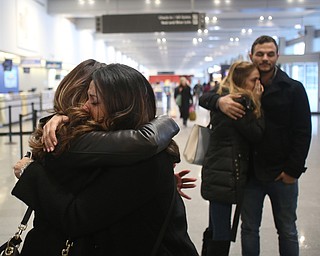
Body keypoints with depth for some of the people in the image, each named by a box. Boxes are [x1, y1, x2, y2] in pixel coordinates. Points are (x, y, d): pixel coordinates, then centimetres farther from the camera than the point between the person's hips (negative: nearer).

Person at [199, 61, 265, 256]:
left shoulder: (222, 96, 11)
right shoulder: (240, 101, -16)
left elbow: (203, 99, 31)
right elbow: (256, 134, -12)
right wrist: (256, 103, -6)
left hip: (217, 173, 10)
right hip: (226, 175, -10)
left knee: (215, 230, 20)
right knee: (222, 236, -5)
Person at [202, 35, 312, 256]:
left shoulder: (293, 89, -3)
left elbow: (303, 132, -6)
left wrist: (293, 171, -12)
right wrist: (220, 99, -25)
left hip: (282, 174, -2)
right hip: (250, 172, 2)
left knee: (287, 231, 11)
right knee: (249, 229, 12)